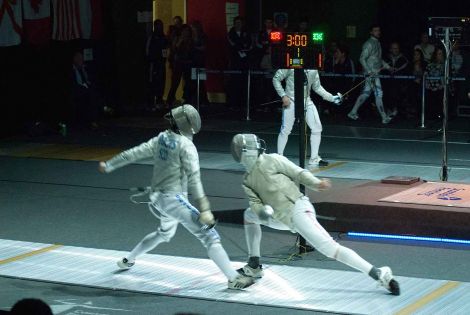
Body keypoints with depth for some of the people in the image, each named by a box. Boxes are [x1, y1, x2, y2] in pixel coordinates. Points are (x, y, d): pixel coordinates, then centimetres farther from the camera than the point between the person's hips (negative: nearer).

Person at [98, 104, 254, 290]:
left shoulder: (161, 139, 5)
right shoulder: (186, 145, -16)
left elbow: (133, 153, 10)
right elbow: (193, 179, -24)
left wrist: (109, 165, 21)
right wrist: (204, 209, -28)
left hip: (157, 199, 8)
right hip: (174, 199, -8)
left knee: (165, 233, 36)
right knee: (209, 236, -10)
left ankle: (128, 260, 44)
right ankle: (234, 278, -19)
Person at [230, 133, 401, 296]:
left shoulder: (271, 160, -2)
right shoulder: (247, 180, 16)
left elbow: (299, 173, -4)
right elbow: (255, 202, 6)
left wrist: (317, 183, -24)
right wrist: (261, 211, -19)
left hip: (298, 211, -8)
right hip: (283, 218, 8)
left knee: (331, 249, -20)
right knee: (249, 215, 20)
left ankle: (379, 274, -27)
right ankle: (254, 266, 26)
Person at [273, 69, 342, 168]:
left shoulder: (313, 69, 4)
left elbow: (317, 87, 11)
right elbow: (276, 79, -6)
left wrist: (332, 98, 4)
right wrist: (283, 95, -14)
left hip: (307, 101, 5)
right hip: (291, 101, -5)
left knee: (317, 129, -2)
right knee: (285, 130, 0)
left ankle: (314, 159, 8)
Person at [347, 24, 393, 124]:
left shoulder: (377, 43, 18)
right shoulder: (369, 44, -11)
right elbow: (362, 59, -17)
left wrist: (388, 67, 20)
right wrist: (369, 71, -24)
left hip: (375, 73, 10)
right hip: (371, 73, -10)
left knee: (365, 94, 12)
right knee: (378, 94, -9)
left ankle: (353, 113, 17)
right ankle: (384, 117, -7)